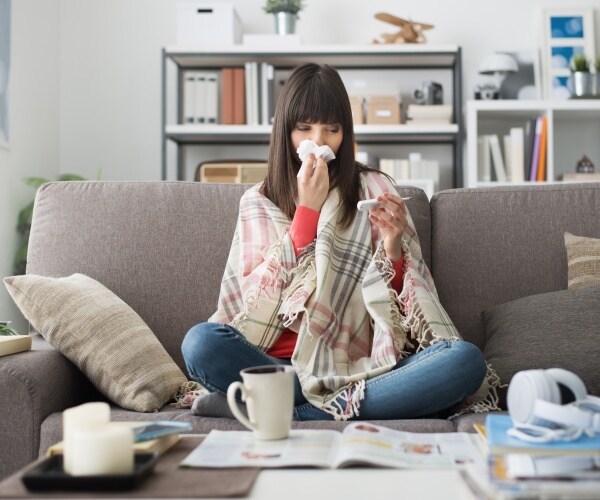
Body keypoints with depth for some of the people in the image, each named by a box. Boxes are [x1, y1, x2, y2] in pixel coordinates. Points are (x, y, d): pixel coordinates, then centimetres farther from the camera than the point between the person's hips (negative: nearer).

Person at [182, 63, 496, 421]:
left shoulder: (374, 189, 11)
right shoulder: (258, 202, 13)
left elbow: (407, 301, 9)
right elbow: (258, 298, -2)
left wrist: (392, 247, -12)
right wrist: (308, 208, -4)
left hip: (365, 368, 1)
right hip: (283, 367, 0)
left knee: (466, 360, -27)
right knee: (201, 342, -29)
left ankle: (284, 412, -25)